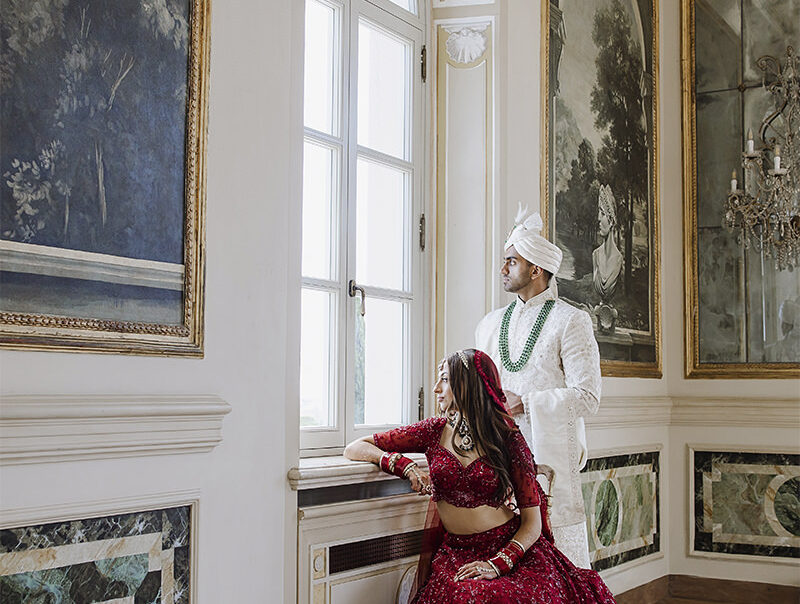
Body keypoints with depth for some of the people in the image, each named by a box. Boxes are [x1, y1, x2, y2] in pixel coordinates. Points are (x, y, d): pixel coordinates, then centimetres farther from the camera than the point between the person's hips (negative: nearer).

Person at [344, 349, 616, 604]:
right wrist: (406, 466, -7)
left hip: (511, 548, -1)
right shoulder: (435, 431, 7)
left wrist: (497, 564, -18)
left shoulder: (507, 436, 1)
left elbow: (532, 523, -2)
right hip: (455, 552, 1)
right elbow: (354, 449, 10)